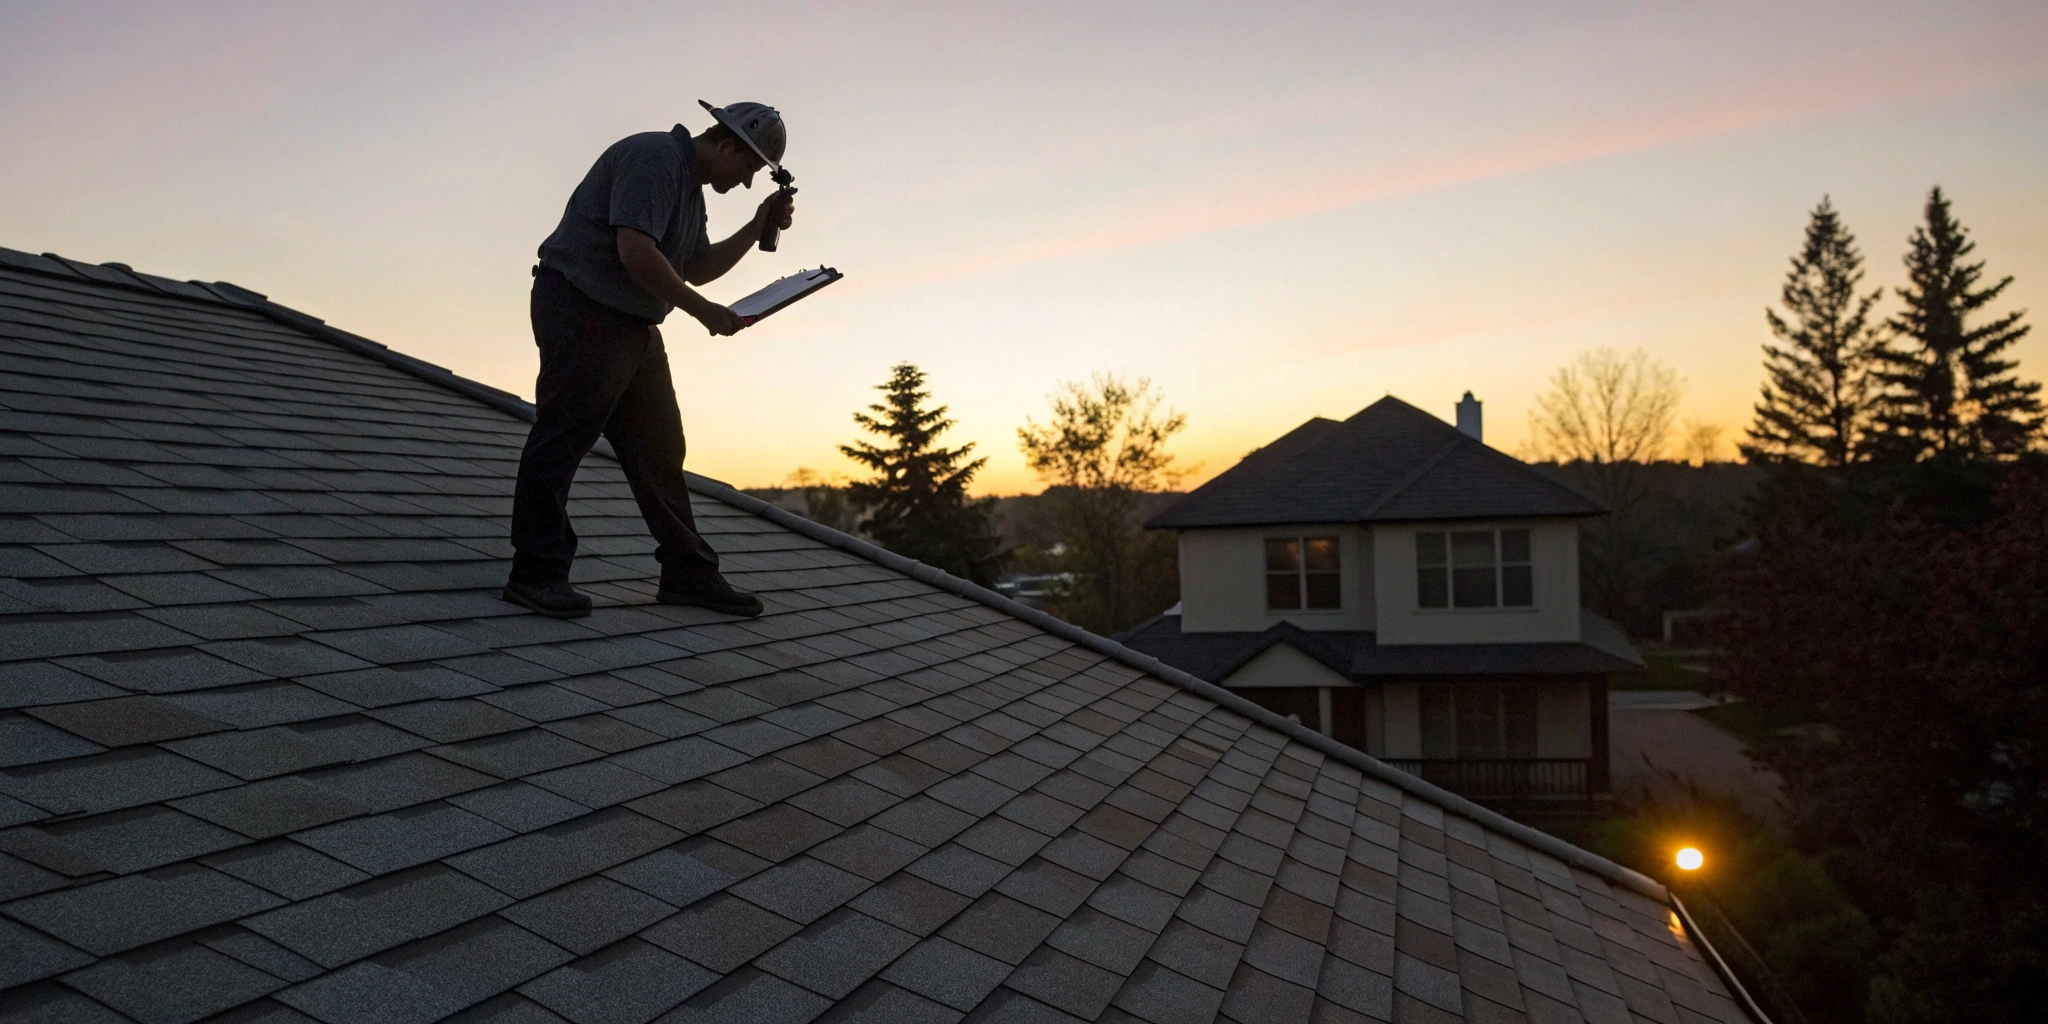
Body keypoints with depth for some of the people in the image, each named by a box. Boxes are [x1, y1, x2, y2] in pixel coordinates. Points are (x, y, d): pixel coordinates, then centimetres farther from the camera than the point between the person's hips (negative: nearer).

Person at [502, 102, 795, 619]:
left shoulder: (690, 186, 19)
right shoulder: (656, 158, -14)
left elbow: (697, 267, 24)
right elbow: (635, 252, -24)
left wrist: (759, 227, 14)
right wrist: (704, 311, -17)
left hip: (633, 325, 11)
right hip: (582, 311, -10)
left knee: (660, 449, 9)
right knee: (563, 437, -8)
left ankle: (688, 573, 14)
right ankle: (536, 572, -3)